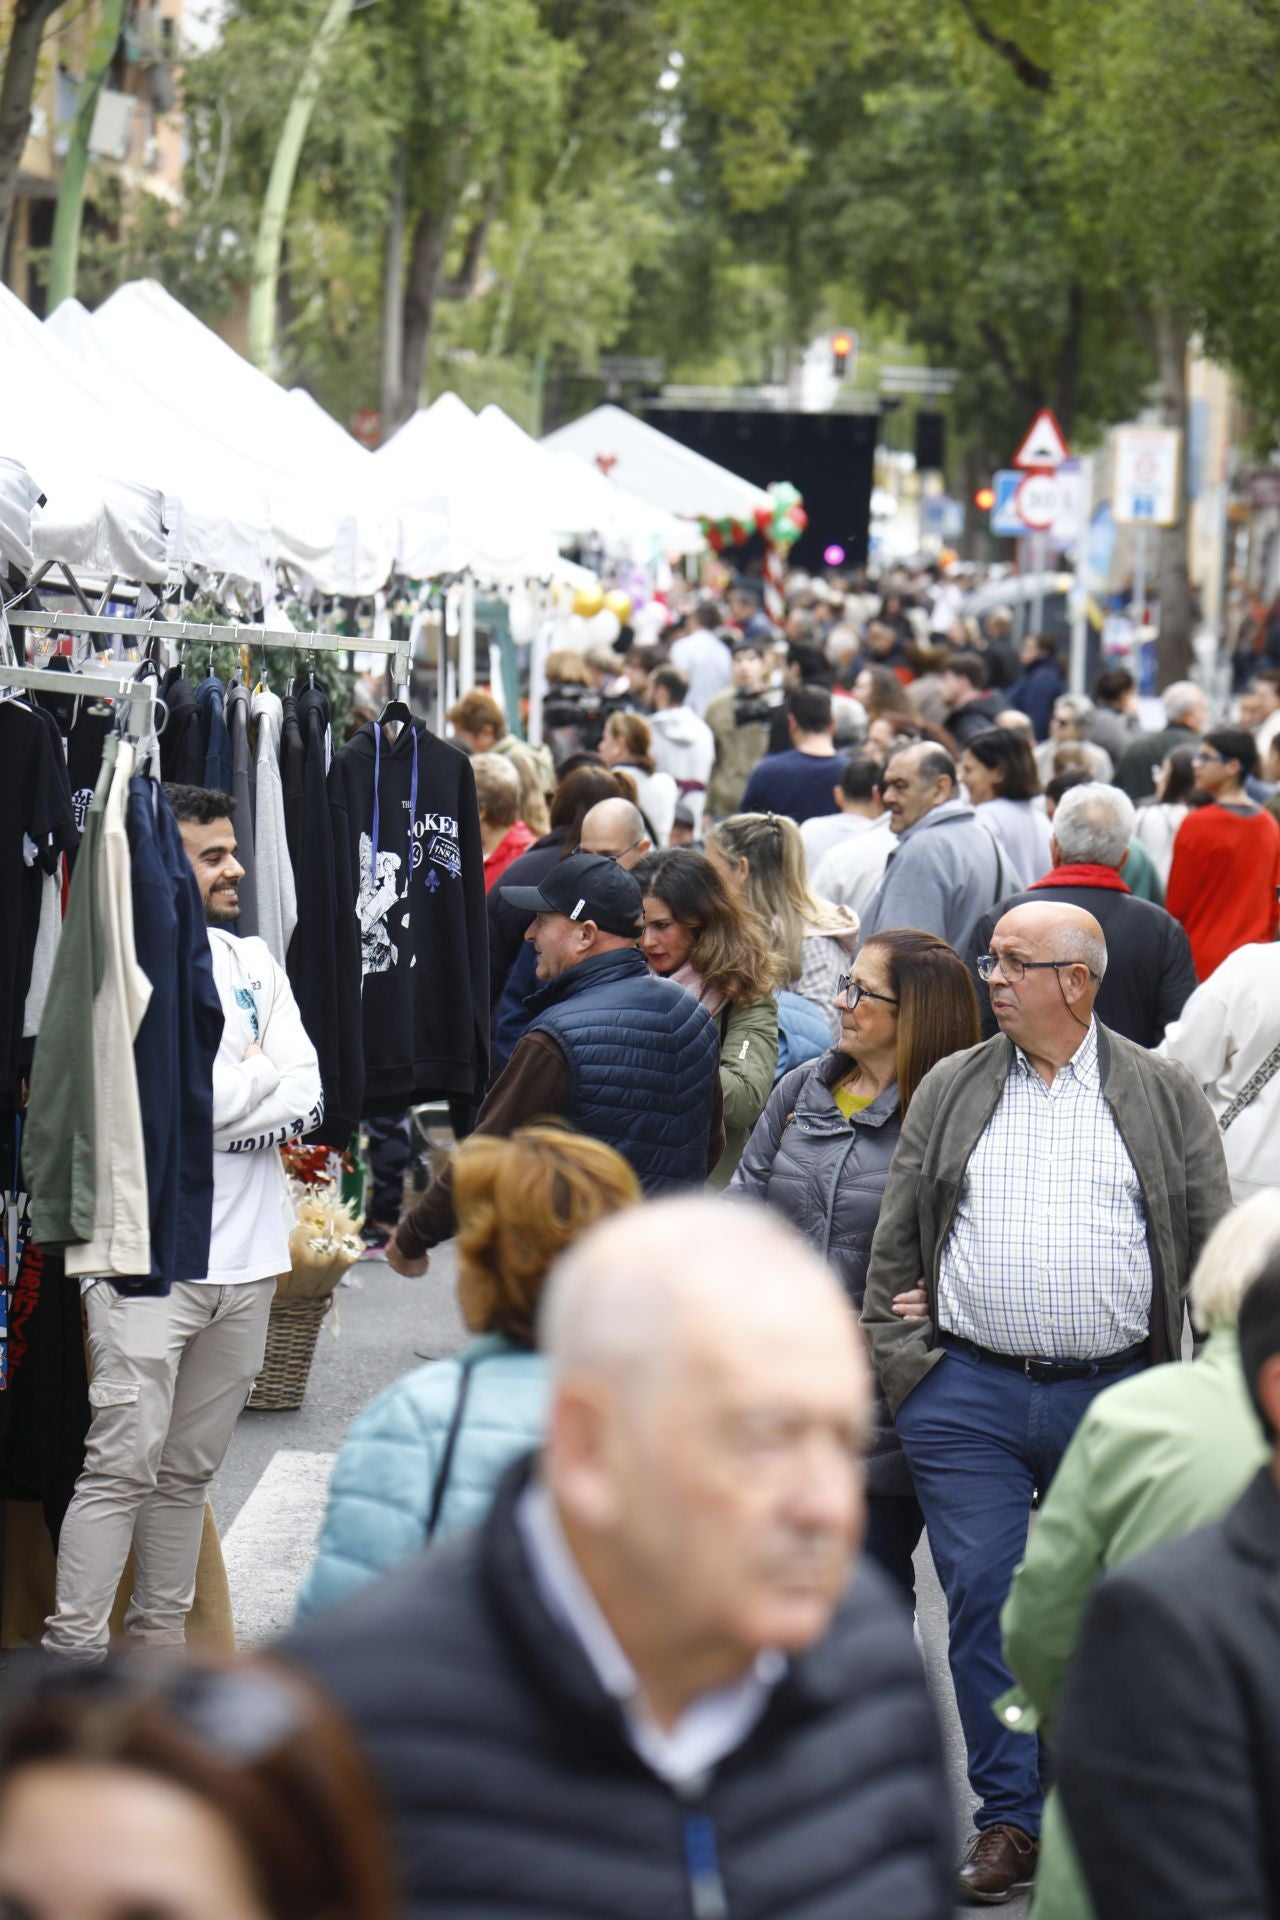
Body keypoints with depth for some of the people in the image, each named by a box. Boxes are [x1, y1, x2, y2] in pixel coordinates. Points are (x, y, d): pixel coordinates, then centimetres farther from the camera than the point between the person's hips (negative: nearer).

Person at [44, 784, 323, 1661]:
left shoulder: (255, 963, 13)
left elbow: (307, 1099, 4)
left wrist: (224, 1095, -12)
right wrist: (262, 1072, -5)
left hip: (246, 1258, 6)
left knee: (190, 1468, 12)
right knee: (124, 1461, -10)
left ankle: (161, 1644, 20)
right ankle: (73, 1653, -7)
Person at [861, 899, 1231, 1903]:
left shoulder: (1165, 1096, 5)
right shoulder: (949, 1090, 10)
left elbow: (1213, 1243, 6)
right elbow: (897, 1236, 11)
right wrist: (899, 1352, 1)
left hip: (1116, 1397, -1)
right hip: (969, 1396, 1)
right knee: (984, 1599, -2)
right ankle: (1009, 1820, 6)